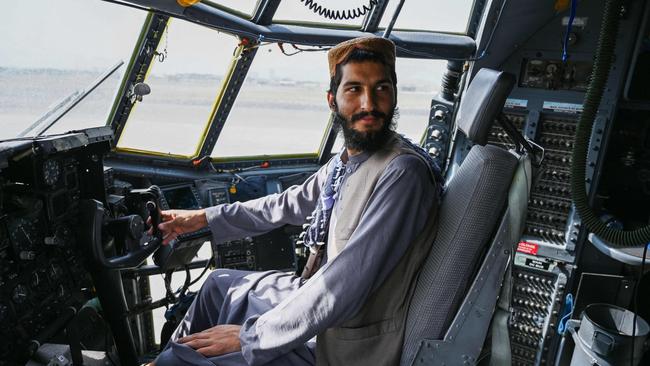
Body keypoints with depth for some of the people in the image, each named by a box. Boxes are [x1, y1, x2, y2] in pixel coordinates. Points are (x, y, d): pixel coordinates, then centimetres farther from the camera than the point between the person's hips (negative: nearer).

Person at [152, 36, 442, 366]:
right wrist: (203, 218, 17)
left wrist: (250, 337, -20)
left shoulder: (404, 172, -27)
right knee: (220, 284, 22)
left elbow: (346, 287, -30)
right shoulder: (346, 160, 1)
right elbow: (291, 204, 15)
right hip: (321, 301, 8)